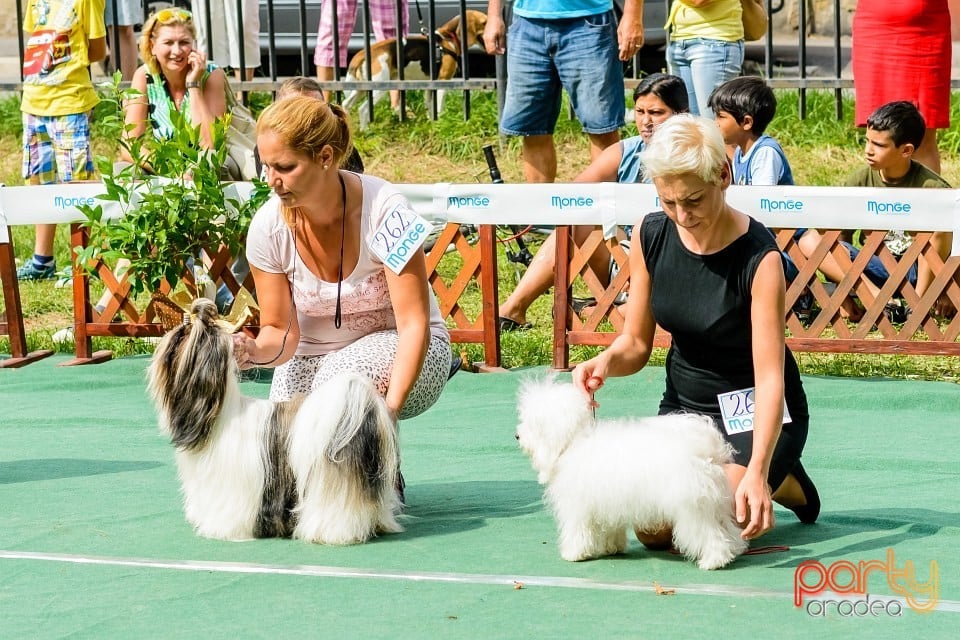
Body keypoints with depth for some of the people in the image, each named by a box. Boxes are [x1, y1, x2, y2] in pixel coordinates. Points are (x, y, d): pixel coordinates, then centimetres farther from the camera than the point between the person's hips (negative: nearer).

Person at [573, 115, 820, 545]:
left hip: (753, 412, -5)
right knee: (652, 530, -18)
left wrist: (756, 472, -40)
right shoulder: (651, 236, -8)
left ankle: (783, 482, 7)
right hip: (684, 403, 5)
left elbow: (770, 378, -28)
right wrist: (606, 361, -24)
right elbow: (636, 343, 2)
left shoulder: (758, 258, -24)